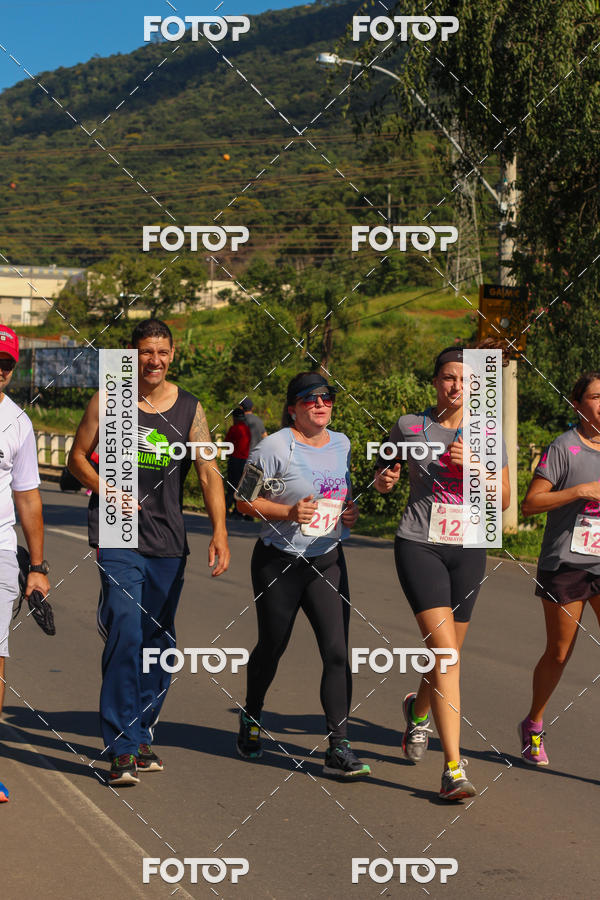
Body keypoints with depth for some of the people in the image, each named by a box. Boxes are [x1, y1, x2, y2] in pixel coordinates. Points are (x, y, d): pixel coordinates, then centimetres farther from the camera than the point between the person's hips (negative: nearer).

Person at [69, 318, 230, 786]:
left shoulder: (189, 409, 5)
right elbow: (78, 457, 9)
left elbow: (209, 473, 1)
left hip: (169, 544, 3)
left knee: (160, 643, 9)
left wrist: (220, 531, -11)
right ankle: (122, 750, -11)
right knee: (126, 637, -14)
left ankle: (142, 736, 24)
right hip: (118, 540, -3)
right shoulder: (107, 401, 1)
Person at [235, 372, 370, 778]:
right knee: (271, 649, 10)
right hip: (279, 562, -4)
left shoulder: (341, 444, 9)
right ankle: (251, 719, 39)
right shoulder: (274, 447, -10)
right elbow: (244, 502, -8)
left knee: (337, 652, -8)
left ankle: (339, 748, -6)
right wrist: (289, 511, -21)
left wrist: (350, 512, 2)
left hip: (328, 561, 4)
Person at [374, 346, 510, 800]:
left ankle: (419, 710, 49)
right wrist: (384, 479, -7)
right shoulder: (409, 427, 3)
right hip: (419, 545, -3)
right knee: (444, 649, -17)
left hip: (467, 549, 3)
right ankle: (454, 768, -18)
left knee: (449, 652, 13)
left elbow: (504, 500, 4)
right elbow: (383, 475, 17)